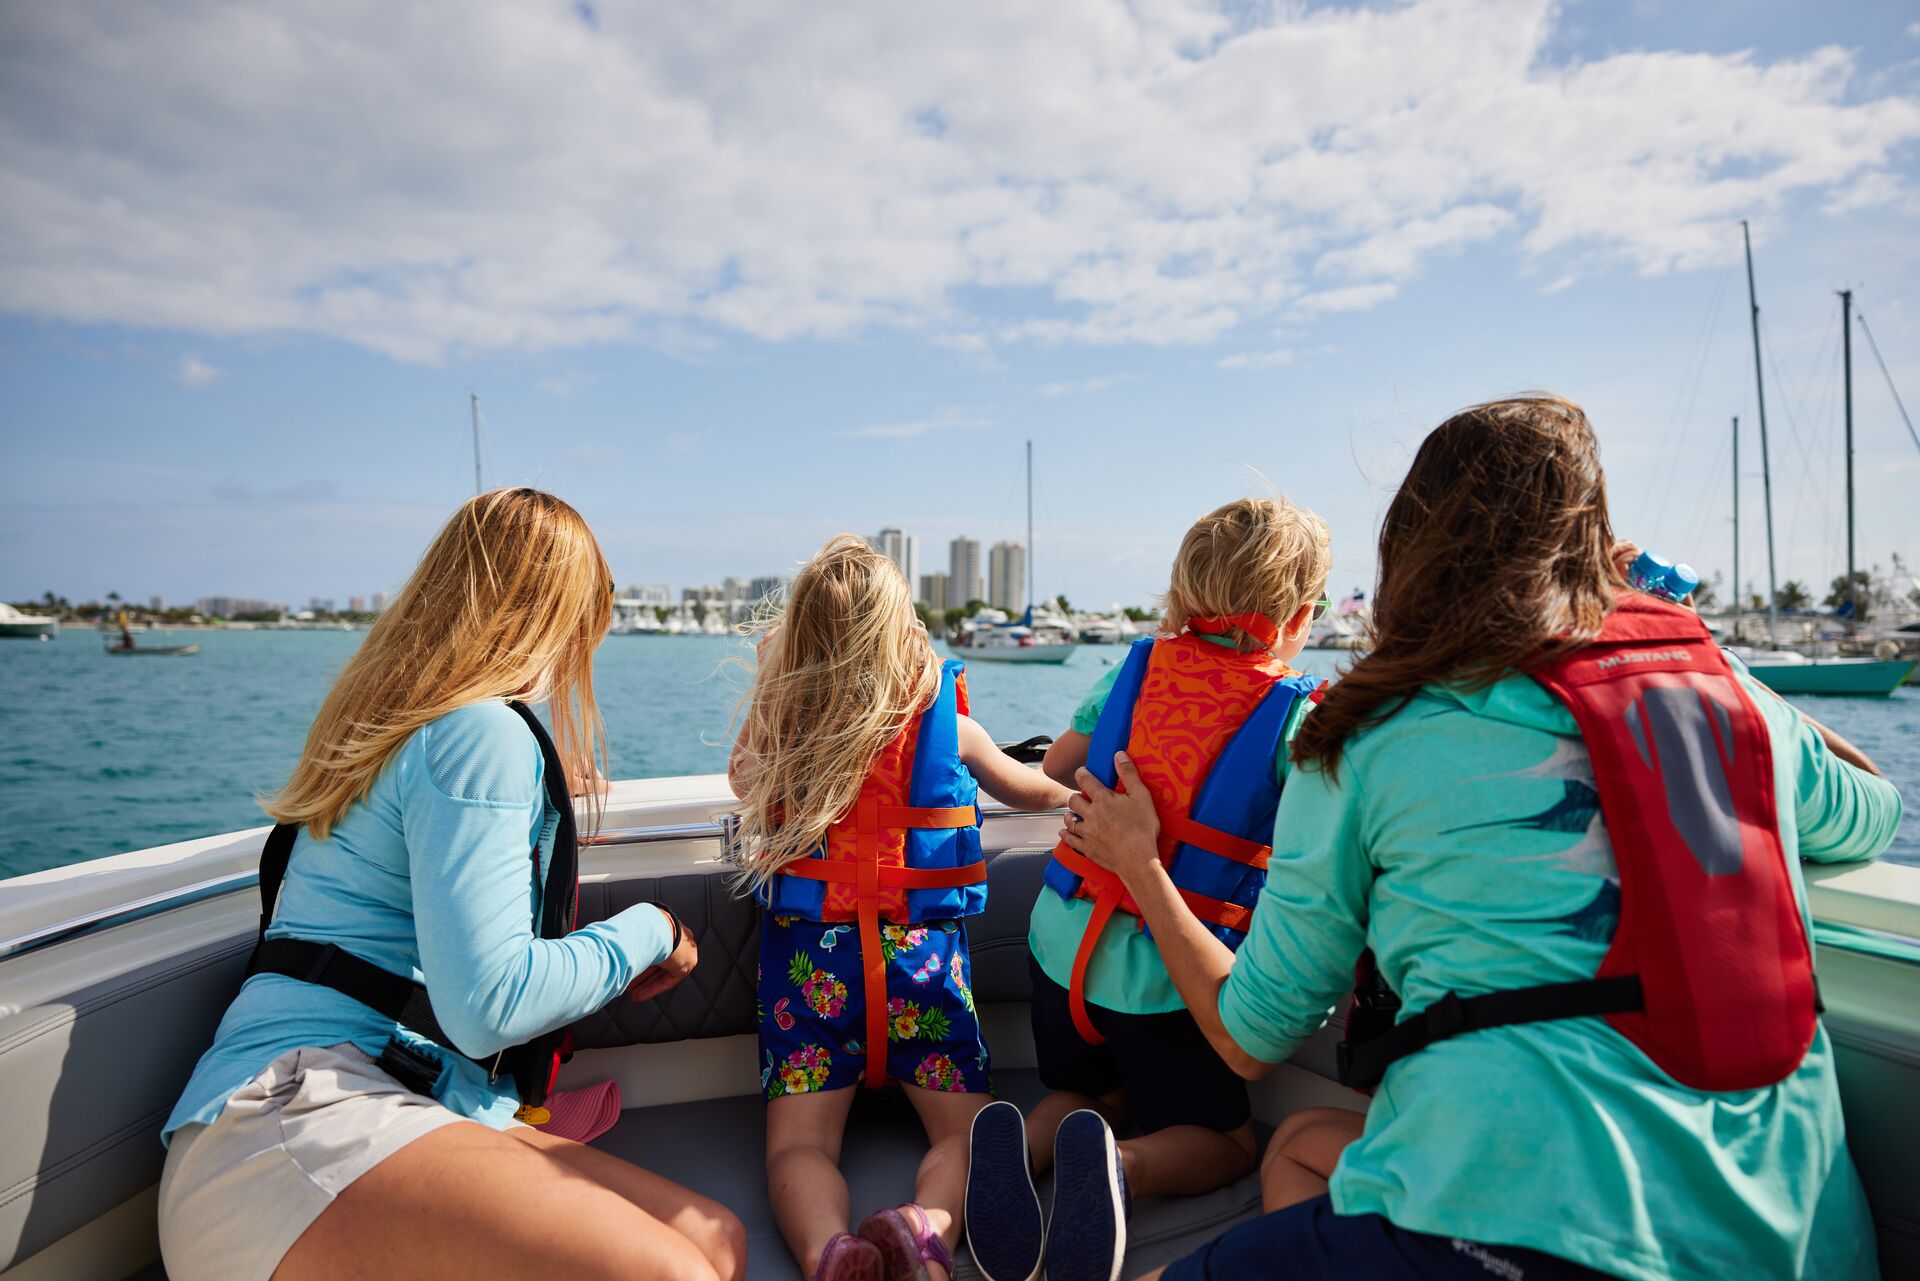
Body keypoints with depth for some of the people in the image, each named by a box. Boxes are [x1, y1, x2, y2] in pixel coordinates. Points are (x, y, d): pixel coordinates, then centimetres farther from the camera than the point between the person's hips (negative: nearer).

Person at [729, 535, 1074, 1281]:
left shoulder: (773, 730, 1)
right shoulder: (949, 727, 0)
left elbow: (741, 780, 26)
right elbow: (1030, 792, 20)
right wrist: (1073, 790, 42)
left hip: (807, 954, 1)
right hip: (919, 950, -1)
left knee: (798, 1136, 3)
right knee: (967, 1124, 6)